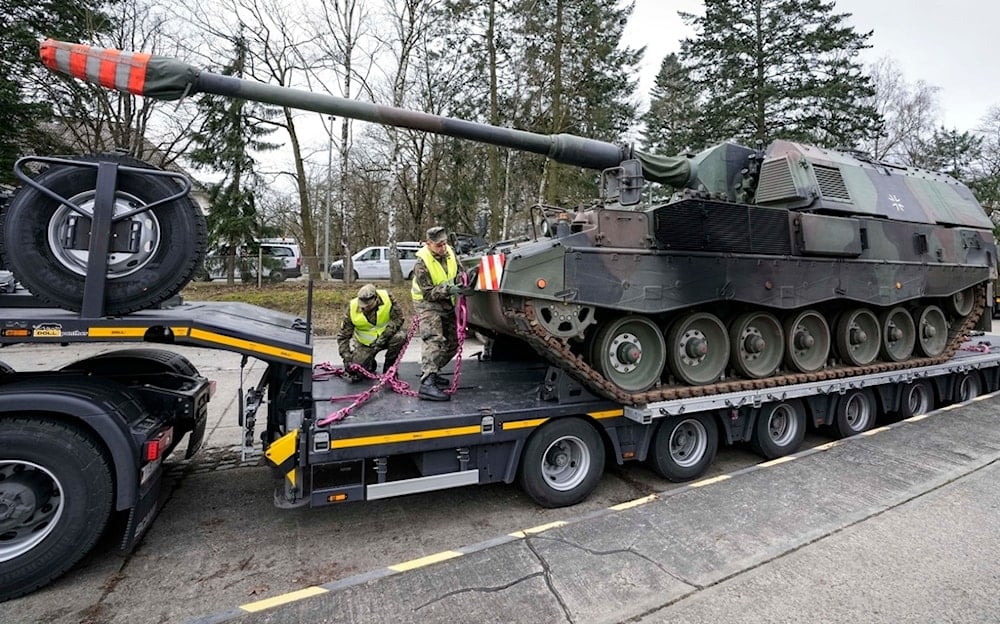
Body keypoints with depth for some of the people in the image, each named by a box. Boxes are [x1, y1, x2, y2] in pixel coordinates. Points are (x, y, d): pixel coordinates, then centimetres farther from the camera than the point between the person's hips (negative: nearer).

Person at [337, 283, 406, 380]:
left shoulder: (386, 297, -22)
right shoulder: (352, 308, -19)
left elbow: (398, 318, -17)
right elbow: (343, 336, -11)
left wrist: (385, 335, -31)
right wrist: (346, 357, -20)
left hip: (385, 337, 0)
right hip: (365, 343, 0)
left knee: (399, 337, -33)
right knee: (356, 371, -17)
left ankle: (389, 369, -8)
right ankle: (370, 364, 23)